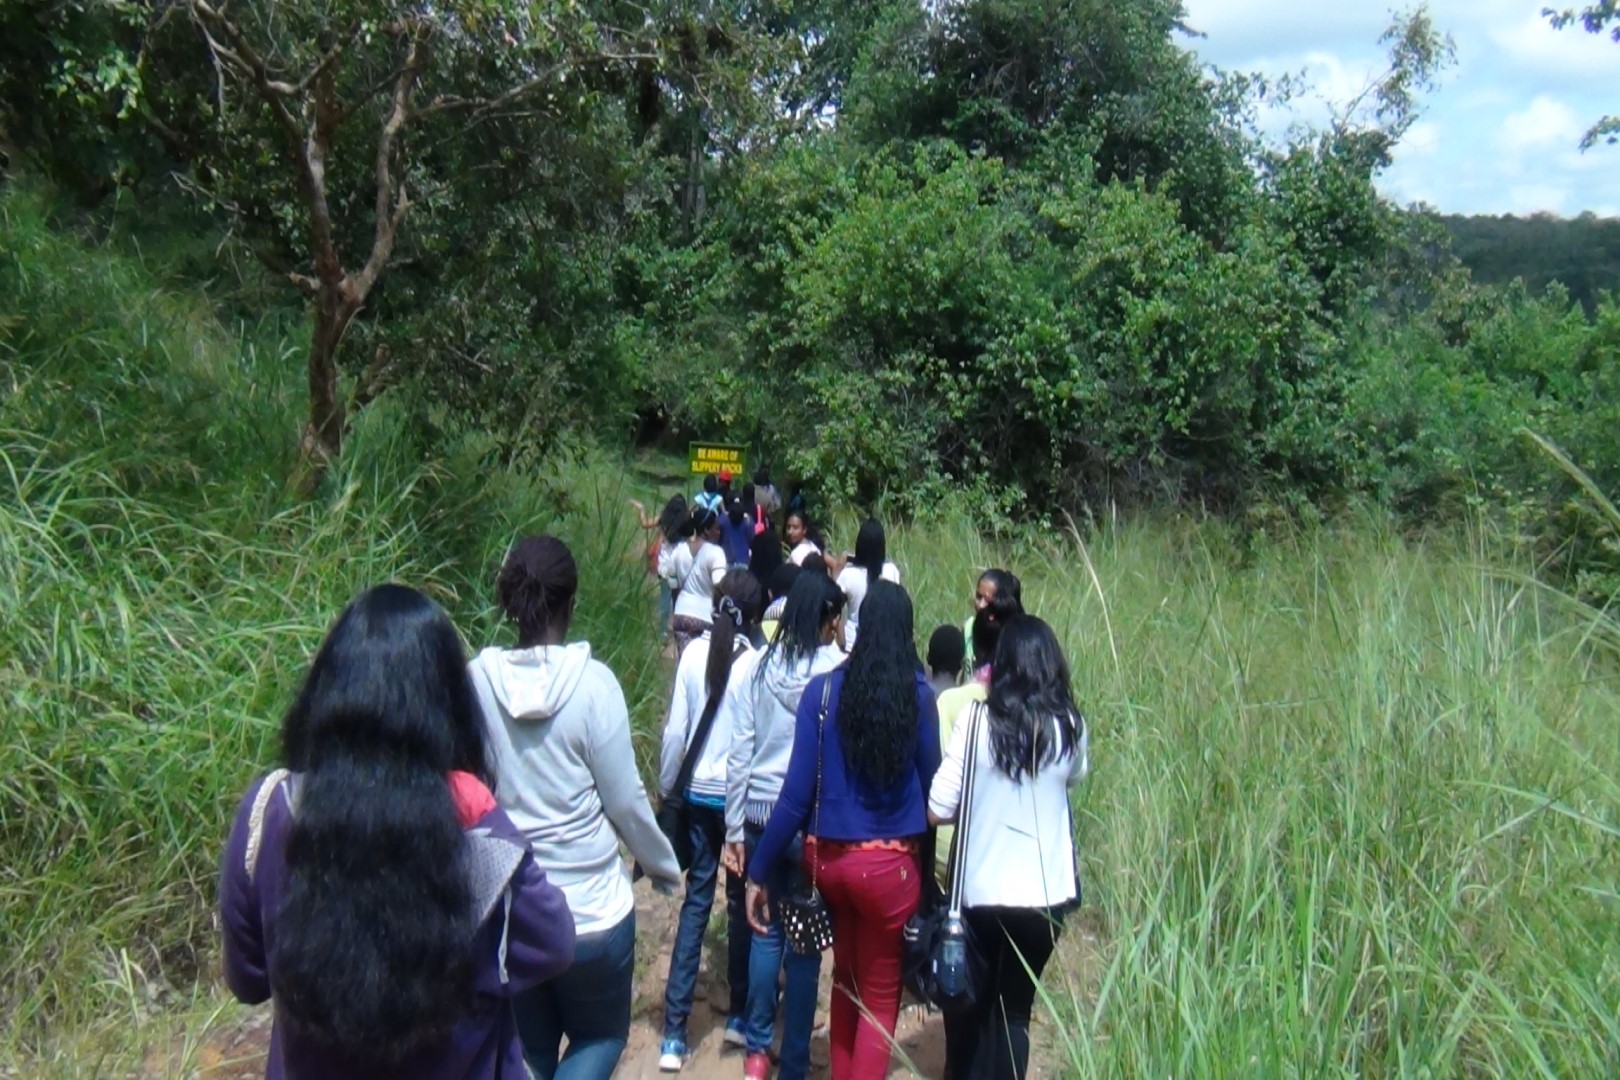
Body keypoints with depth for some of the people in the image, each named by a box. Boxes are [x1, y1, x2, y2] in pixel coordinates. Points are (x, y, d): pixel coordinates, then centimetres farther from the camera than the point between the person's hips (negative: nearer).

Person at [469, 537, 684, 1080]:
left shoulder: (477, 680, -9)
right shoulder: (592, 682, -16)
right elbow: (625, 800, -9)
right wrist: (665, 868, 8)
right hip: (590, 908, -3)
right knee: (602, 1036, 20)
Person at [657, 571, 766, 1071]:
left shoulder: (695, 653, -4)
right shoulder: (758, 662, -13)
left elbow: (676, 729, -1)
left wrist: (666, 786, 11)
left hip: (698, 793, 3)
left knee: (696, 900, 8)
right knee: (742, 901, 13)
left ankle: (674, 1034, 6)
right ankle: (740, 1015, 24)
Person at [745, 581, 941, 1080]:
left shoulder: (823, 689, -8)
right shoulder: (918, 693, -10)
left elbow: (796, 793, -8)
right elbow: (930, 781, -4)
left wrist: (759, 871, -1)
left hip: (827, 857, 2)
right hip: (887, 863, -2)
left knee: (846, 977, 25)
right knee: (880, 993, 15)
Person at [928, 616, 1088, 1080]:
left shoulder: (979, 720, -14)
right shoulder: (1070, 727, -7)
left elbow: (936, 810, -13)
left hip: (980, 888, -2)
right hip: (1047, 890, 2)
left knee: (969, 1001, 20)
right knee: (1015, 1008, 18)